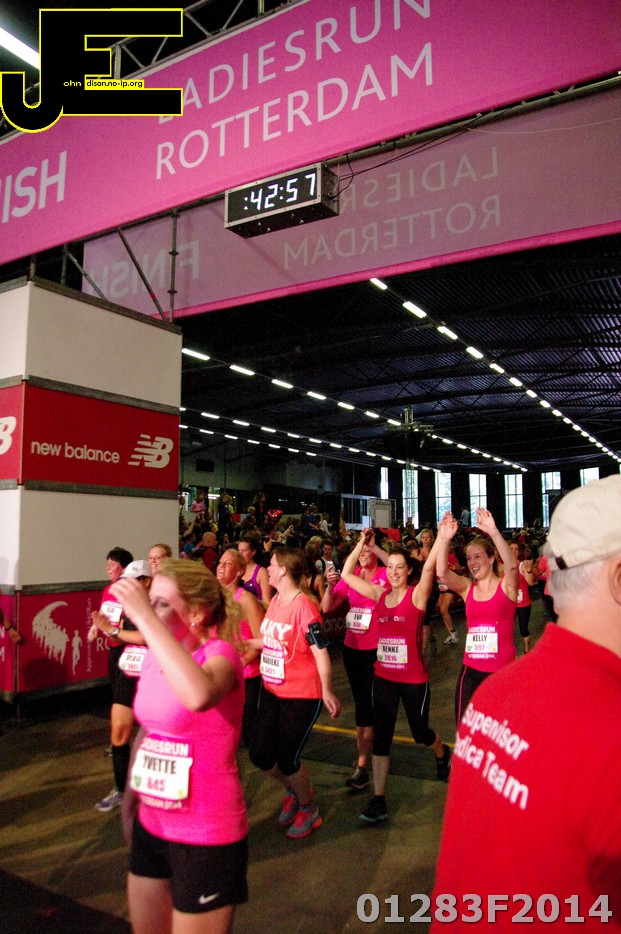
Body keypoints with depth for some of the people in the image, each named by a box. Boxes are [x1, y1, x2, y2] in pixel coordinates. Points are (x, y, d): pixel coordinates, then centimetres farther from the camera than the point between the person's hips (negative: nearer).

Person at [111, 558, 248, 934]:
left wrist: (145, 617, -40)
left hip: (206, 836, -7)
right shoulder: (156, 656, 0)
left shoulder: (220, 653, -22)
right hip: (152, 825, 8)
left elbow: (198, 696, -46)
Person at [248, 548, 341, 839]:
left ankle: (308, 810, 30)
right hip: (272, 691, 8)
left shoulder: (304, 606, -21)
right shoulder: (275, 601, 4)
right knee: (260, 754, 9)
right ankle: (293, 791, 40)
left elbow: (320, 651, -21)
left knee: (287, 760, 1)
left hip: (301, 695, -8)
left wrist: (327, 691, -24)